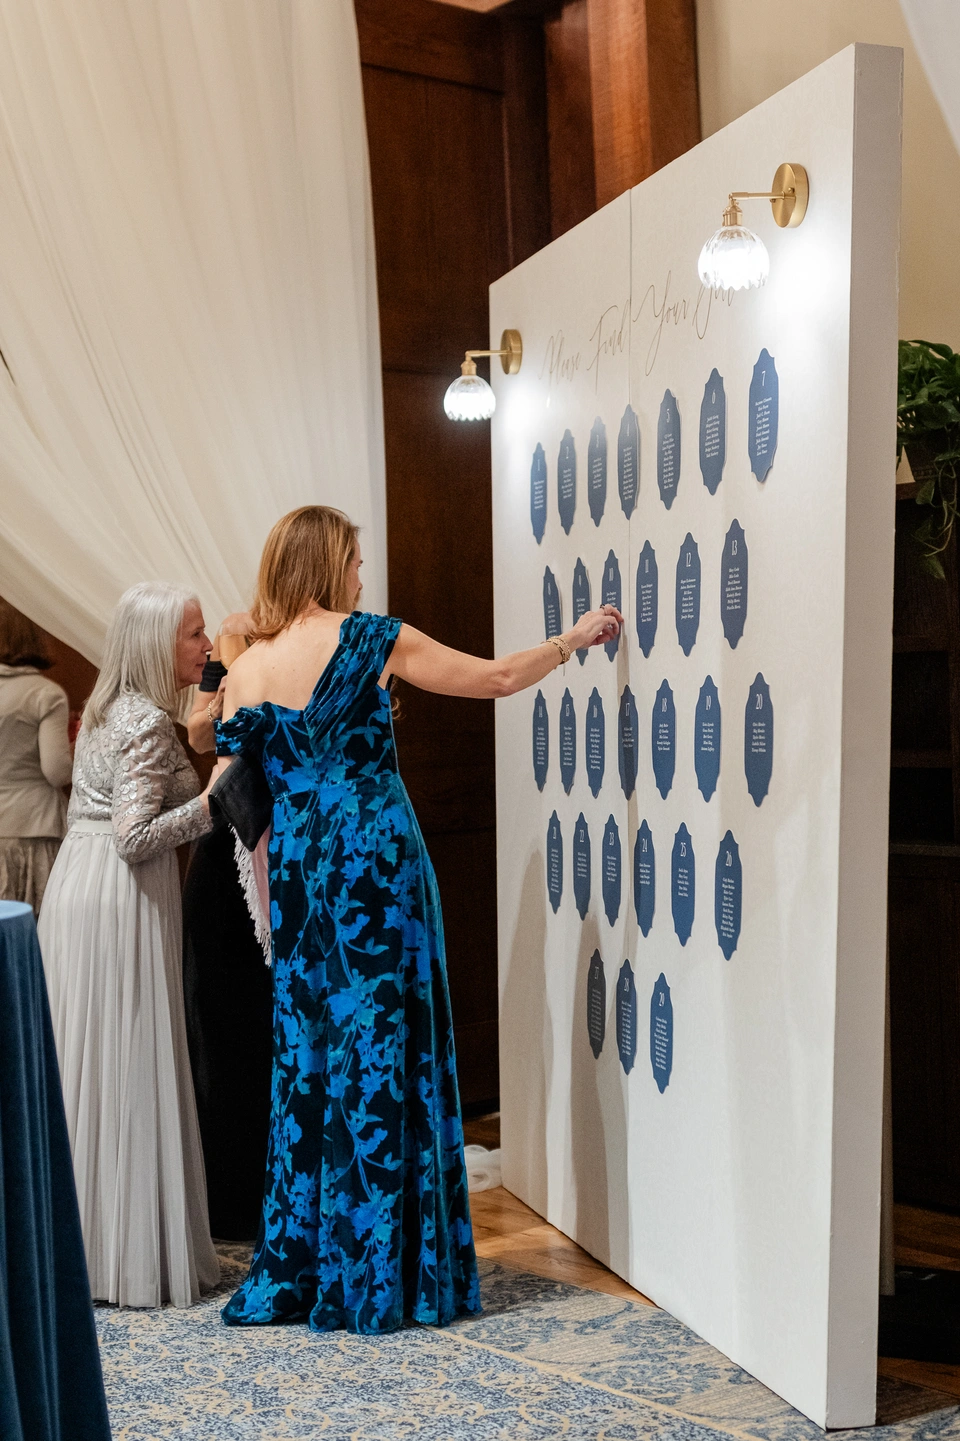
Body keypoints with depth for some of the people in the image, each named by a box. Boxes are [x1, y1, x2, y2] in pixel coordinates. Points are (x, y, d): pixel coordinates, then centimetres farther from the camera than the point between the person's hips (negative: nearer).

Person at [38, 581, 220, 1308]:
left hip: (75, 891, 9)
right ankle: (134, 1255, 5)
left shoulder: (106, 713, 14)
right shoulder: (149, 723, -15)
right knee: (131, 1074, -3)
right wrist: (213, 800, -20)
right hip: (121, 903, -9)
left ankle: (79, 1241, 23)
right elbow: (135, 838, -21)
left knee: (85, 1070, 13)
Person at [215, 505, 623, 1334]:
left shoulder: (244, 673, 3)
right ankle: (379, 1276, 11)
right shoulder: (371, 639, -5)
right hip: (377, 856, -3)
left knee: (304, 1058, 12)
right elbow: (496, 680, 1)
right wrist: (575, 640, 16)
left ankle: (297, 1271, 20)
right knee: (381, 1050, 4)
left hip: (296, 865, 4)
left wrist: (267, 911, 12)